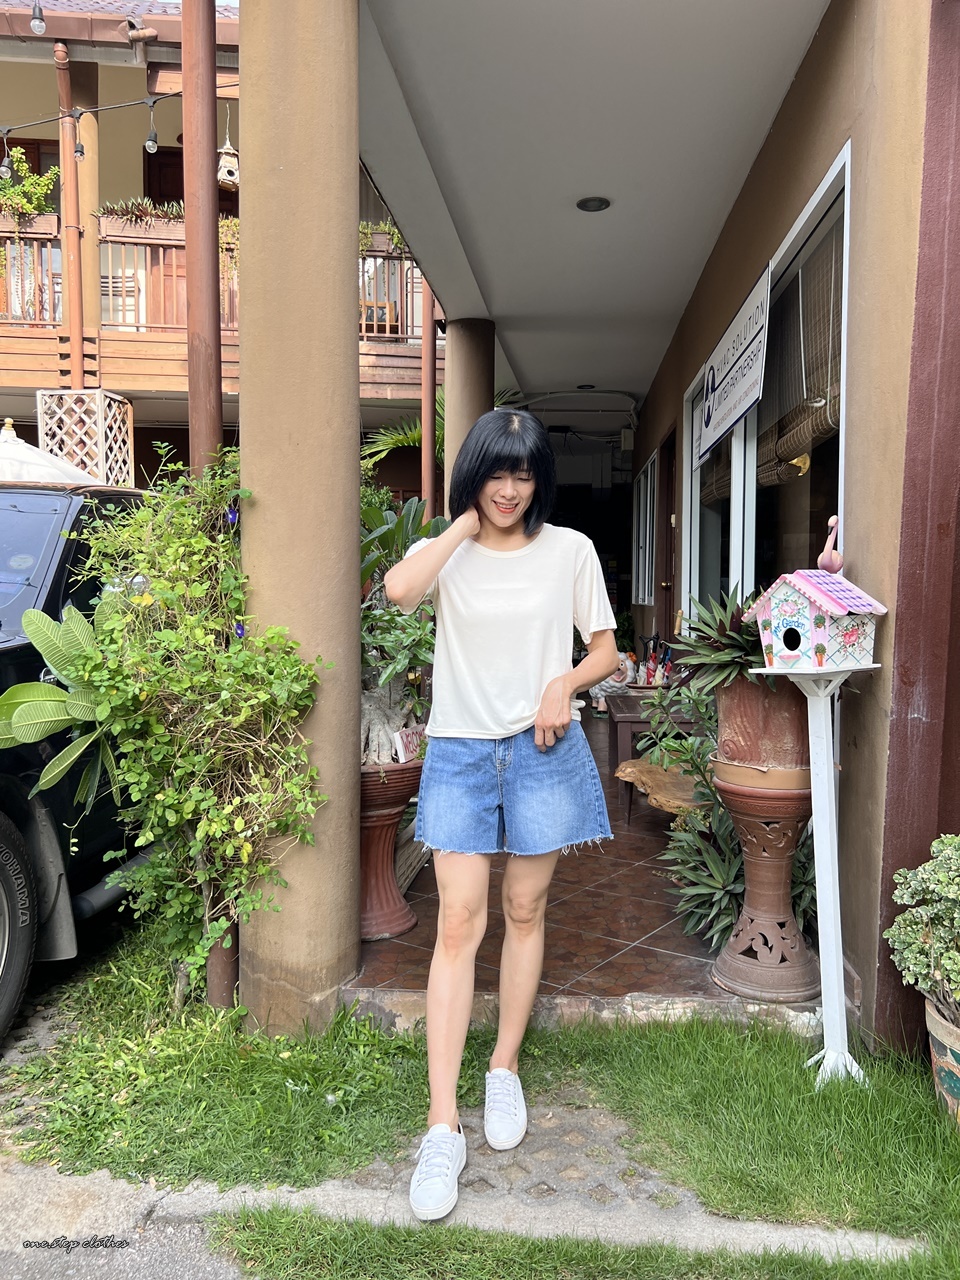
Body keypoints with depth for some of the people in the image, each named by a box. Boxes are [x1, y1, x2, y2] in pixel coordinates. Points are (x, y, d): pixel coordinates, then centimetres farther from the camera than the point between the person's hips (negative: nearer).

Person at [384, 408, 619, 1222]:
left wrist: (567, 683, -13)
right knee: (459, 924, -4)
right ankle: (443, 1128, 4)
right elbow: (399, 588, -21)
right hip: (460, 751, 0)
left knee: (525, 912, 11)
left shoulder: (570, 550, 4)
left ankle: (506, 1070, 32)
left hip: (543, 750, 1)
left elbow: (606, 649, 7)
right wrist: (464, 525, -9)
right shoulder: (447, 552, 3)